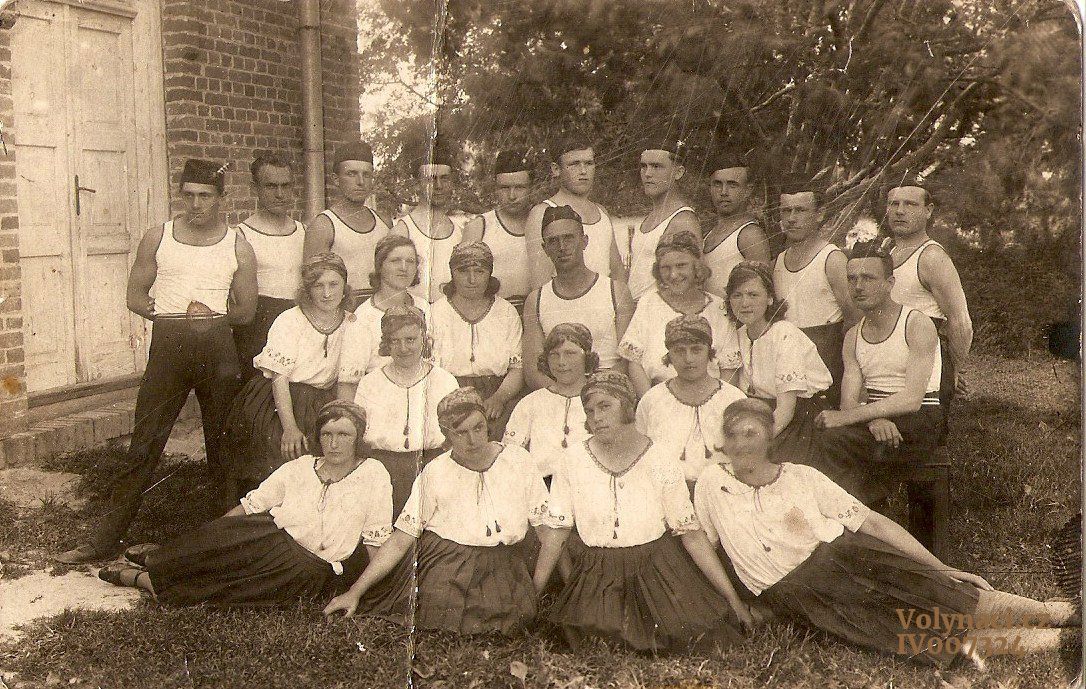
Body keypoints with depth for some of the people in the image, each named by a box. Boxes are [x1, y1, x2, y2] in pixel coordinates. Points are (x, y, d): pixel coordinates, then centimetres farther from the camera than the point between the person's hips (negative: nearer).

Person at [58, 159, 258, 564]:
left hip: (218, 347, 0)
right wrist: (171, 313, -7)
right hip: (168, 345, 0)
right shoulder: (157, 238, 8)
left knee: (222, 440, 8)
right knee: (144, 443, -1)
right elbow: (135, 297, 8)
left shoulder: (237, 246, 7)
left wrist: (215, 315, -9)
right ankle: (107, 538, 6)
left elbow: (246, 309, 9)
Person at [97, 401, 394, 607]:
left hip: (312, 569, -2)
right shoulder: (300, 467, 4)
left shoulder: (373, 475, -4)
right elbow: (250, 505, 6)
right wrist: (198, 542, 3)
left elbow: (376, 542, -3)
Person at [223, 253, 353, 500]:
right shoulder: (288, 322, -8)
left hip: (322, 407, 3)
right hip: (279, 403, -3)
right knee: (288, 450, -21)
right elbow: (280, 378, -11)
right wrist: (290, 427, -20)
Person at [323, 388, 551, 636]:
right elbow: (399, 541, 4)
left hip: (501, 568, 1)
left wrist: (536, 591, -2)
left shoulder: (517, 460, 7)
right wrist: (355, 592, -3)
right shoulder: (435, 473, 6)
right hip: (442, 564, 0)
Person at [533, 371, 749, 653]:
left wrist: (732, 598, -5)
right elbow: (555, 532, 1)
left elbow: (691, 533, -4)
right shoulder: (571, 462, -3)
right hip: (594, 575, 1)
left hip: (656, 571, -1)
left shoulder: (661, 463, -6)